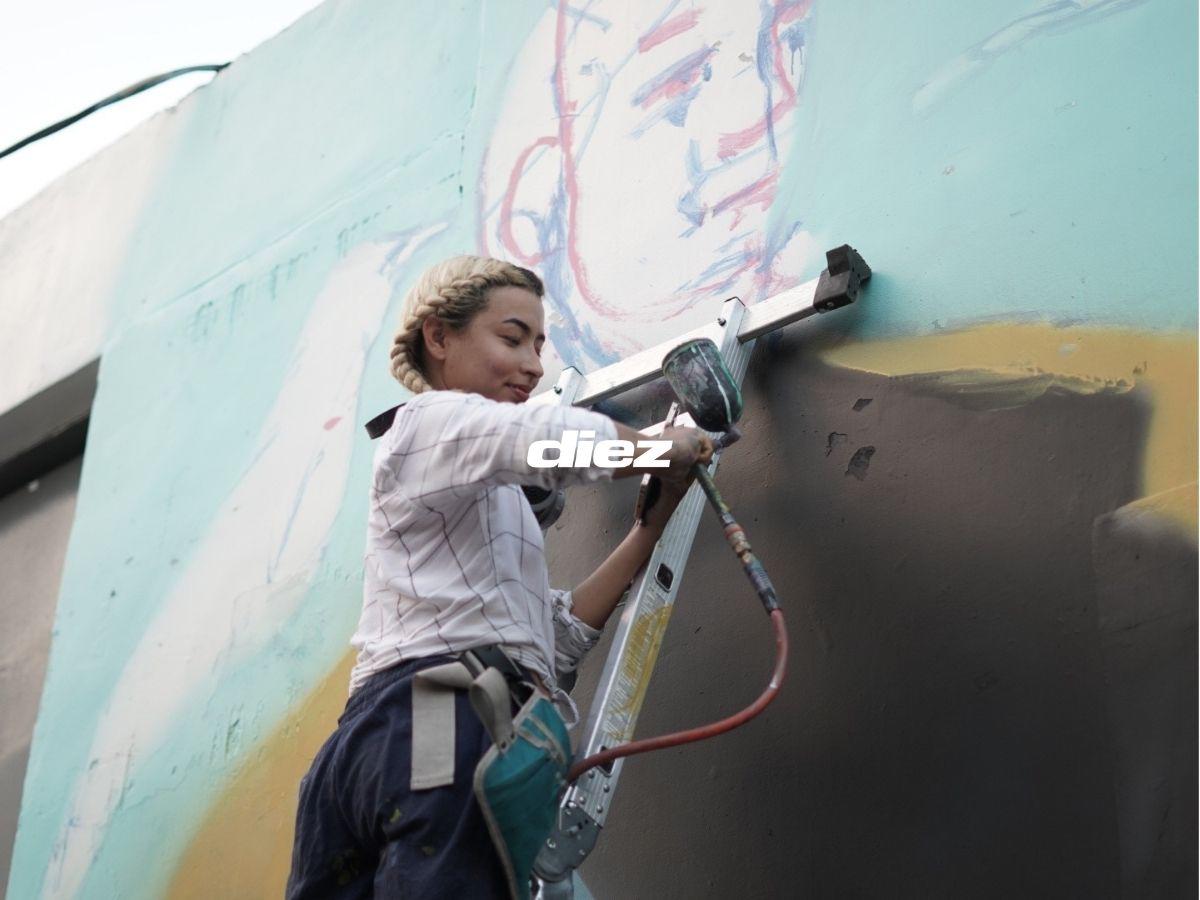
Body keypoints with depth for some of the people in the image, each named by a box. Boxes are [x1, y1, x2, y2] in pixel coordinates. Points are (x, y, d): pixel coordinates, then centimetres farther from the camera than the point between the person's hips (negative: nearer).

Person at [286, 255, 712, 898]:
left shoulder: (478, 488, 33)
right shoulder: (435, 417, 6)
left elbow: (559, 636, 23)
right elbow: (565, 437, -18)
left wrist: (654, 521, 19)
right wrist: (674, 447, 1)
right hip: (458, 720, -10)